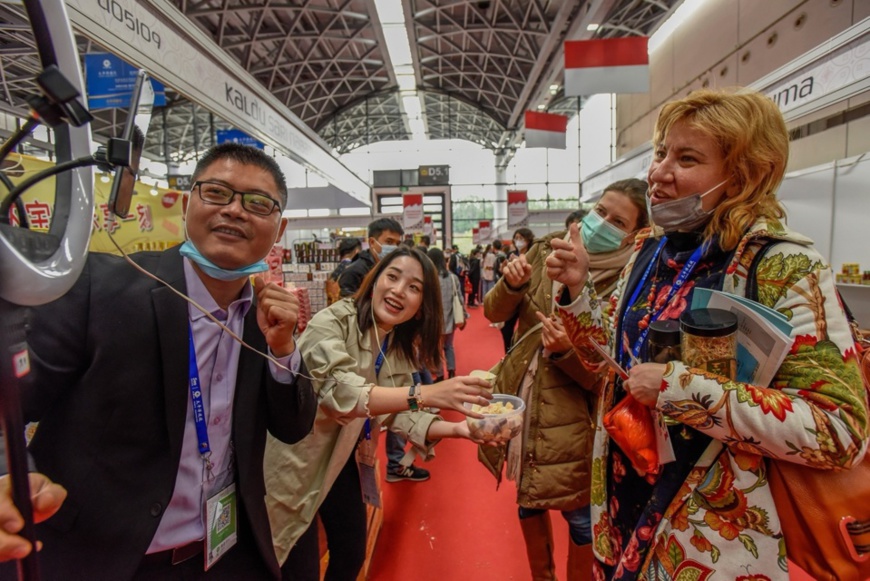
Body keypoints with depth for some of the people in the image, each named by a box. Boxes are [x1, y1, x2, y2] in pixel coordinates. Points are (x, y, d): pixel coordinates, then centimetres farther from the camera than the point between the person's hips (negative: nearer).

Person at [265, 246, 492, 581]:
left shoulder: (403, 348, -3)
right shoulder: (332, 323, -25)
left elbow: (397, 411, -6)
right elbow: (339, 391, -39)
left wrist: (455, 429, -22)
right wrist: (426, 394, -48)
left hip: (342, 463, 7)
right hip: (295, 464, -6)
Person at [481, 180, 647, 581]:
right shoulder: (546, 253, -2)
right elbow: (495, 314, 1)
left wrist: (568, 351, -32)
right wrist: (511, 284, -19)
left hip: (572, 422, -4)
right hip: (521, 406, 5)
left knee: (580, 519, 12)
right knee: (528, 502, 22)